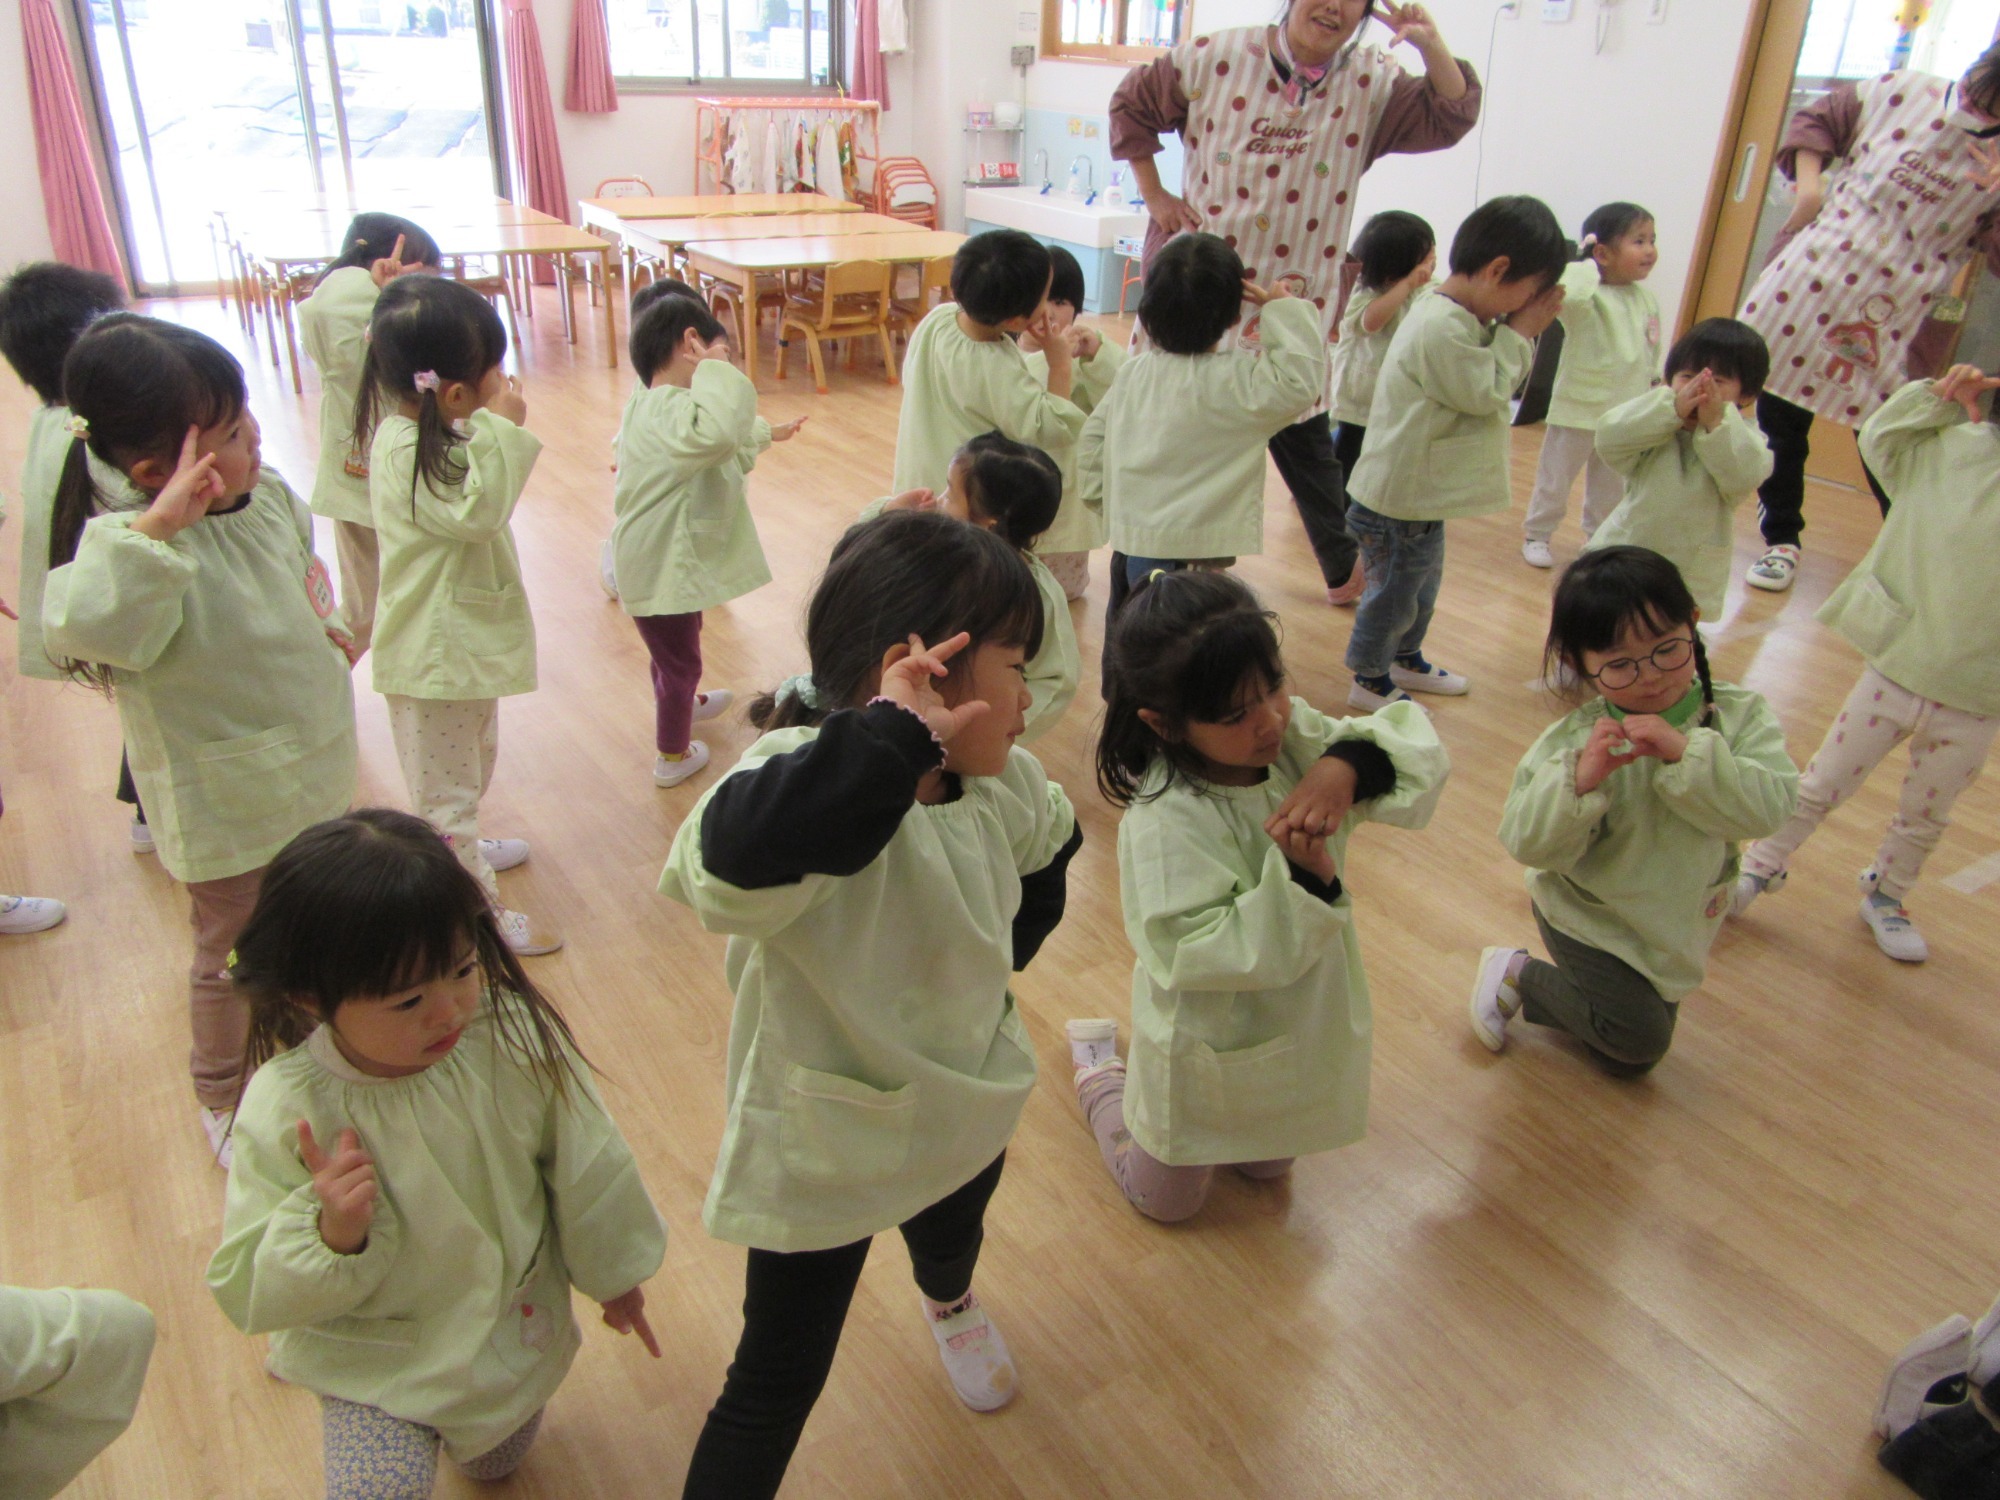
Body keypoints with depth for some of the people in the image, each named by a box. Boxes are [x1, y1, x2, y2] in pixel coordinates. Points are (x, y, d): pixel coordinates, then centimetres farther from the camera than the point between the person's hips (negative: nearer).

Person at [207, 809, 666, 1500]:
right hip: (375, 1361, -2)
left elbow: (582, 1163, -10)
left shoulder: (514, 1033, -27)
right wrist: (332, 1234, -40)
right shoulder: (285, 1112, -30)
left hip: (517, 1329, 2)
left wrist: (611, 1271, 4)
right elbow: (245, 1293, -19)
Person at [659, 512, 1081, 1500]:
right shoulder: (807, 783, -36)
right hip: (821, 1141, -7)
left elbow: (1043, 856, 12)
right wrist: (894, 734, -54)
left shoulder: (1003, 787, -12)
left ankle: (950, 1306, 74)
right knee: (778, 1381, 8)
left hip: (966, 1108, 7)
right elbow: (734, 861, -61)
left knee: (953, 1233, 38)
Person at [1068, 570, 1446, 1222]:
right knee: (1167, 1201, 22)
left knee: (1269, 1168, 30)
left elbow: (1417, 745, -15)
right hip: (1211, 1052, -6)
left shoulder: (1293, 735, -16)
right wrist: (1298, 877, -43)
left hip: (1297, 1028, 6)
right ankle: (1097, 1064, 40)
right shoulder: (1165, 820, -35)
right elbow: (1192, 953, -36)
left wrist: (1348, 764, -36)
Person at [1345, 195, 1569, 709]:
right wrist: (1520, 334, -13)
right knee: (1392, 592, 8)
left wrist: (1517, 334, -1)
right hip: (1399, 501, -10)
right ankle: (1370, 681, 26)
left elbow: (1494, 382, 13)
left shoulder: (1460, 318, 5)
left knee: (1422, 586, 26)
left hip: (1422, 495, 10)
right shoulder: (1441, 329, -29)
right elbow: (1487, 393, -21)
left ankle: (1406, 660, 46)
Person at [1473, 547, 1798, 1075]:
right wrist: (1580, 780, -44)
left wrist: (1687, 753, -38)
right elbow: (1529, 843, -28)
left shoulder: (1740, 715, -16)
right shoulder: (1574, 741, -26)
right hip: (1591, 920, -5)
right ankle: (1517, 973, 8)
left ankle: (1534, 1001, 38)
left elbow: (1769, 804, -28)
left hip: (1676, 924, 5)